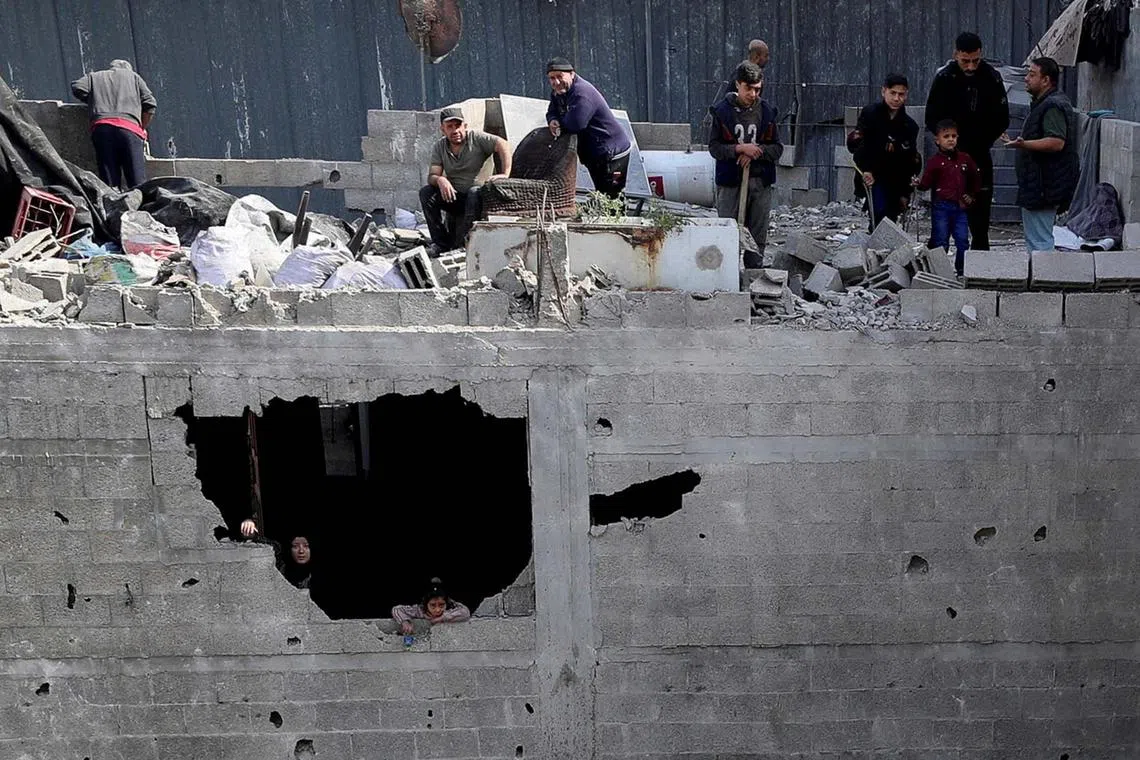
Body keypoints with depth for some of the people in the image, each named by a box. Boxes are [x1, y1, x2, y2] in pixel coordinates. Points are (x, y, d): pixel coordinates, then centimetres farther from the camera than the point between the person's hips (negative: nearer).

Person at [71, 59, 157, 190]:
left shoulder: (94, 76, 28)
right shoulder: (133, 76, 26)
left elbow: (77, 87, 9)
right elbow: (150, 104, 15)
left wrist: (92, 101, 26)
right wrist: (143, 128, 23)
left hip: (101, 128, 1)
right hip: (130, 127, -1)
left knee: (109, 181, -3)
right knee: (137, 180, -8)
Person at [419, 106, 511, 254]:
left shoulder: (476, 138, -5)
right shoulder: (439, 147, 7)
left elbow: (503, 145, -17)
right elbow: (432, 176, -2)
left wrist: (505, 175, -29)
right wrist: (440, 179, -27)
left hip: (478, 197, -4)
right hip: (454, 198, 4)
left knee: (475, 192, -37)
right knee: (426, 193, -17)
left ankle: (464, 243, -32)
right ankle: (442, 244, -17)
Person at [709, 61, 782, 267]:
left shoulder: (767, 111, 6)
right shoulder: (722, 111, -1)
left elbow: (778, 148, 6)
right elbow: (714, 147, -4)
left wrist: (757, 151, -12)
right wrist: (740, 148, -19)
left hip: (761, 183, 3)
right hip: (730, 183, -3)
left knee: (758, 239, 8)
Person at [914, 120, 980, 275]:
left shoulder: (965, 159, 8)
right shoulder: (935, 162, -2)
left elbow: (976, 179, 21)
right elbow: (927, 183, -6)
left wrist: (971, 196, 16)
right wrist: (919, 184, -26)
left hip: (960, 206, 3)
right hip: (941, 206, -3)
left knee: (963, 241, 3)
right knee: (941, 242, 1)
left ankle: (962, 271, 13)